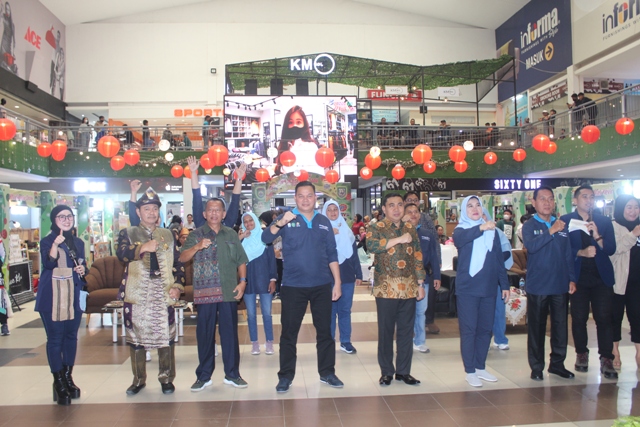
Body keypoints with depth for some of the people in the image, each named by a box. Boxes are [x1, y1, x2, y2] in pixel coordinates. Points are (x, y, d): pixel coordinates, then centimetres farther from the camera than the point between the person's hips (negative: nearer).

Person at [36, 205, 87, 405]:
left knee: (71, 336, 11)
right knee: (55, 338, -2)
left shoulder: (78, 243, 12)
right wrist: (55, 244, -35)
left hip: (73, 296, 5)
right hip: (52, 296, -5)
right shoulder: (47, 241, -4)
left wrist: (83, 269, 0)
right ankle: (58, 381, 7)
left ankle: (68, 377, 24)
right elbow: (49, 263, -20)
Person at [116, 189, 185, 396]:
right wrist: (142, 247, -32)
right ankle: (139, 379, 22)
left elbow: (178, 263, 11)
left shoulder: (168, 235, 14)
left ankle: (166, 378, 15)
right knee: (136, 336, 7)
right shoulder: (128, 233, 7)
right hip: (137, 293, -1)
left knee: (166, 336, 1)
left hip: (164, 293, 1)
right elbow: (121, 254, -14)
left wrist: (178, 286, -4)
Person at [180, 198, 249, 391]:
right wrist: (197, 247, -22)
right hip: (204, 292, -1)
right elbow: (183, 258, -6)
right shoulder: (196, 235, 5)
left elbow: (241, 260, 11)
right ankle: (203, 376, 17)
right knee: (205, 334, 5)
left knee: (230, 332, 6)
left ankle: (232, 374, 18)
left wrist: (242, 281, 0)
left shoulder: (231, 234, 11)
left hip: (229, 292, 1)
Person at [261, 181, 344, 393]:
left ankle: (327, 373, 25)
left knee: (325, 331, 11)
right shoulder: (287, 219, -1)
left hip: (322, 286, 3)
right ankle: (285, 376, 17)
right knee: (289, 332, 5)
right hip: (293, 286, -2)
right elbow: (266, 238, -16)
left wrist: (337, 282, 3)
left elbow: (332, 254, 8)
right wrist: (281, 223, -34)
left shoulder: (324, 222, 7)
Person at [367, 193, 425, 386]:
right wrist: (399, 239, -22)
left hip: (409, 288, 4)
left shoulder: (410, 229, 11)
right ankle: (386, 371, 17)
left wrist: (420, 284, 7)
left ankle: (403, 371, 21)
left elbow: (417, 258, 12)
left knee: (406, 331, 9)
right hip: (386, 288, -4)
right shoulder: (377, 228, -2)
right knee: (386, 331, 4)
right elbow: (371, 245, -24)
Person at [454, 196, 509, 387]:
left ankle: (480, 367, 24)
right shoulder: (461, 229, -1)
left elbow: (499, 260, 12)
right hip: (467, 288, -4)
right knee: (468, 330, 0)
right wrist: (480, 228, -41)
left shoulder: (492, 231, 10)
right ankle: (470, 371, 9)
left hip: (488, 288, 4)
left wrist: (505, 285, 8)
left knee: (485, 329, 10)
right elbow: (459, 239, -27)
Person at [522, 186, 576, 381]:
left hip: (560, 285, 4)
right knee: (537, 328, 5)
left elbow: (568, 254, 10)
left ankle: (557, 363, 25)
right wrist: (551, 231, -26)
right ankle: (536, 366, 15)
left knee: (560, 326, 10)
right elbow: (531, 246, -22)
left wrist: (572, 278, 5)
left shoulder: (562, 225, 8)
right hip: (537, 286, -4)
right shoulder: (529, 226, -3)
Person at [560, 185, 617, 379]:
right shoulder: (565, 221, 2)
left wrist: (597, 236, -16)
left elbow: (611, 249, -1)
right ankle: (581, 354, 22)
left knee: (604, 317, -3)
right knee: (579, 318, 5)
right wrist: (581, 252, -20)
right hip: (578, 277, -1)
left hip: (601, 276, 1)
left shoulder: (604, 221, 8)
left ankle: (606, 359, 3)